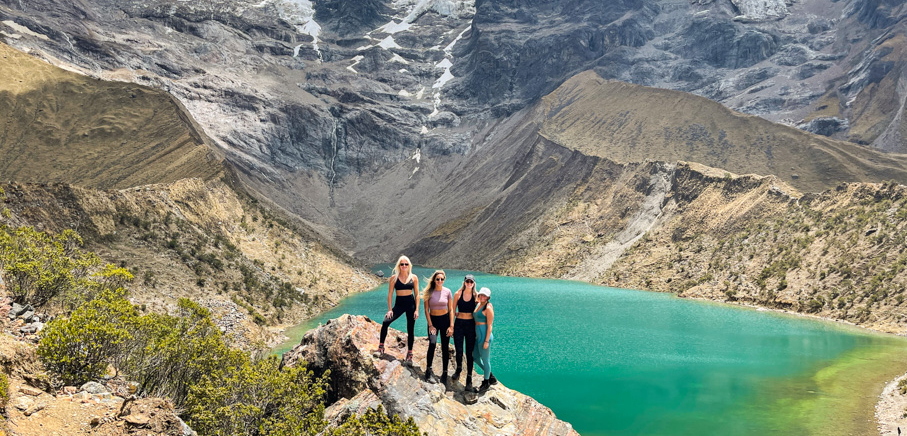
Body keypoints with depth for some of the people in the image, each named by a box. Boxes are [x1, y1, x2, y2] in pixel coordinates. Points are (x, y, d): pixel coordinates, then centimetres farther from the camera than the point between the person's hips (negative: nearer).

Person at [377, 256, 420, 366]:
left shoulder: (414, 278, 2)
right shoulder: (394, 277, 1)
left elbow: (417, 294, 4)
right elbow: (390, 294, 2)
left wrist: (417, 310, -4)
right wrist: (389, 309, -4)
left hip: (411, 304, 1)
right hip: (399, 304, -1)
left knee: (410, 330, 5)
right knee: (386, 322, -22)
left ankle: (409, 355, 15)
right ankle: (381, 347, -9)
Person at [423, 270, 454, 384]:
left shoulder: (447, 292, -3)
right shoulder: (429, 292, -6)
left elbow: (451, 310, 1)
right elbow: (426, 310, -3)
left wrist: (451, 326, -5)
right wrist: (430, 325, -9)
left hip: (445, 320, 1)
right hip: (433, 320, -1)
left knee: (445, 347, 2)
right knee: (432, 344, -17)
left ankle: (444, 373, 10)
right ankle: (428, 372, -11)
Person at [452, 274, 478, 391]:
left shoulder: (476, 296, 1)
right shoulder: (458, 294, 1)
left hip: (471, 325, 0)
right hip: (459, 324, 0)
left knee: (469, 353, 1)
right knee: (459, 351, -1)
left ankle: (469, 379, 10)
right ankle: (458, 369, 31)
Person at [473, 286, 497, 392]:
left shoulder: (488, 308, -15)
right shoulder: (478, 305, 9)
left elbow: (489, 326, -16)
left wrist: (486, 341, -18)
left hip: (485, 336, -10)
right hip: (478, 336, 10)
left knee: (485, 360, 3)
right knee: (475, 356, 19)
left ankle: (486, 382, 21)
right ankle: (491, 376, 34)